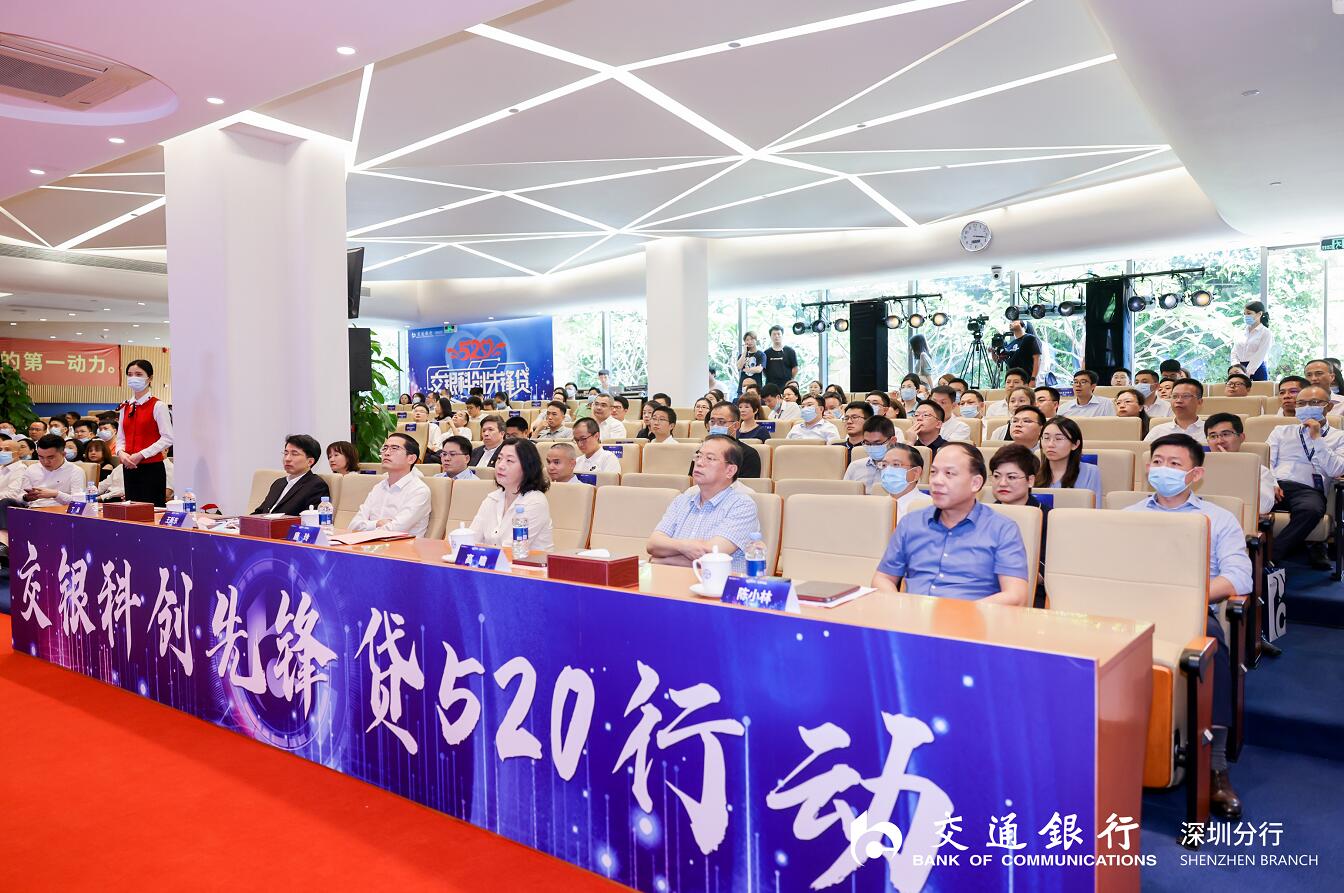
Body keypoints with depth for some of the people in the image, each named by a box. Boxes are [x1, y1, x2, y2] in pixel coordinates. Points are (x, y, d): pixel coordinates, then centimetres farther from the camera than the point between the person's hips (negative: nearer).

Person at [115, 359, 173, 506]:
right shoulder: (126, 407, 13)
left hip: (152, 467, -6)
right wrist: (121, 453, -6)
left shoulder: (158, 406, -6)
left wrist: (141, 454, -17)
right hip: (129, 468, 6)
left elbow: (167, 438, -12)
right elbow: (120, 437, 15)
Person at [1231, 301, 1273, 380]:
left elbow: (1259, 356, -10)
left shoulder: (1266, 333, 1)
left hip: (1257, 370, -4)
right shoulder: (1241, 334, 16)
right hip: (1240, 372, 4)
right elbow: (1234, 353, 10)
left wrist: (1247, 373, -19)